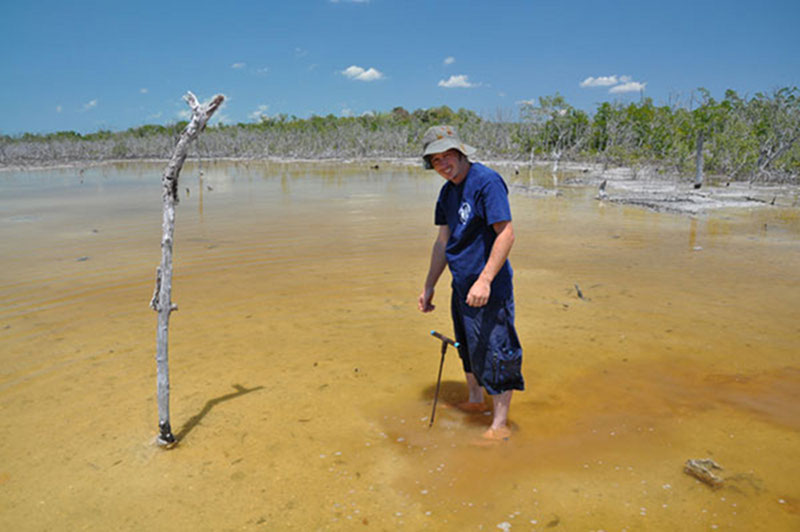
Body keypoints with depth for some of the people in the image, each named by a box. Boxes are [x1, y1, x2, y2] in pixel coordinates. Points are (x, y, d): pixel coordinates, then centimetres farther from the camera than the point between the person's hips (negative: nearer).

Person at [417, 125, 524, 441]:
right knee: (468, 346, 21)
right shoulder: (447, 192, 10)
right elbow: (443, 242, 16)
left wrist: (484, 280, -28)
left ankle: (499, 425, 10)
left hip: (489, 286, -9)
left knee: (493, 351, -3)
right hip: (461, 284, 9)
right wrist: (428, 287, 17)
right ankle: (475, 400, 42)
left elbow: (506, 234, -22)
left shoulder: (487, 181, -15)